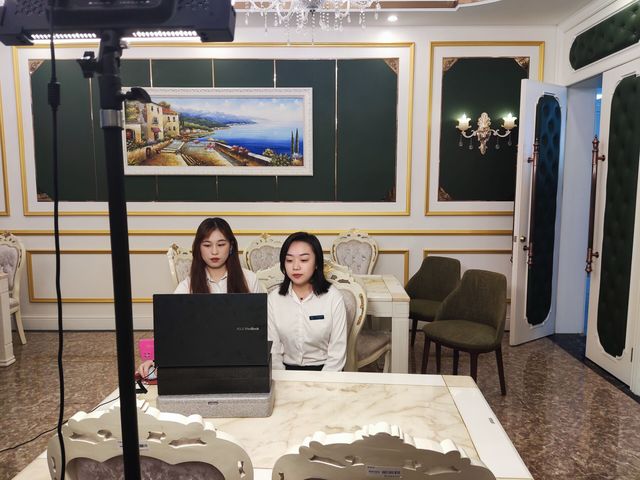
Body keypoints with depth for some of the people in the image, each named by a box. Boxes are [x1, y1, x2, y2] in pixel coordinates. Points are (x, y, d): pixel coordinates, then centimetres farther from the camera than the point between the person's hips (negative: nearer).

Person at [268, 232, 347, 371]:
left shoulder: (333, 297, -7)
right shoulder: (274, 298, 0)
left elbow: (337, 354, -6)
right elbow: (273, 350, 1)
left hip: (322, 369, -2)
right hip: (287, 369, 2)